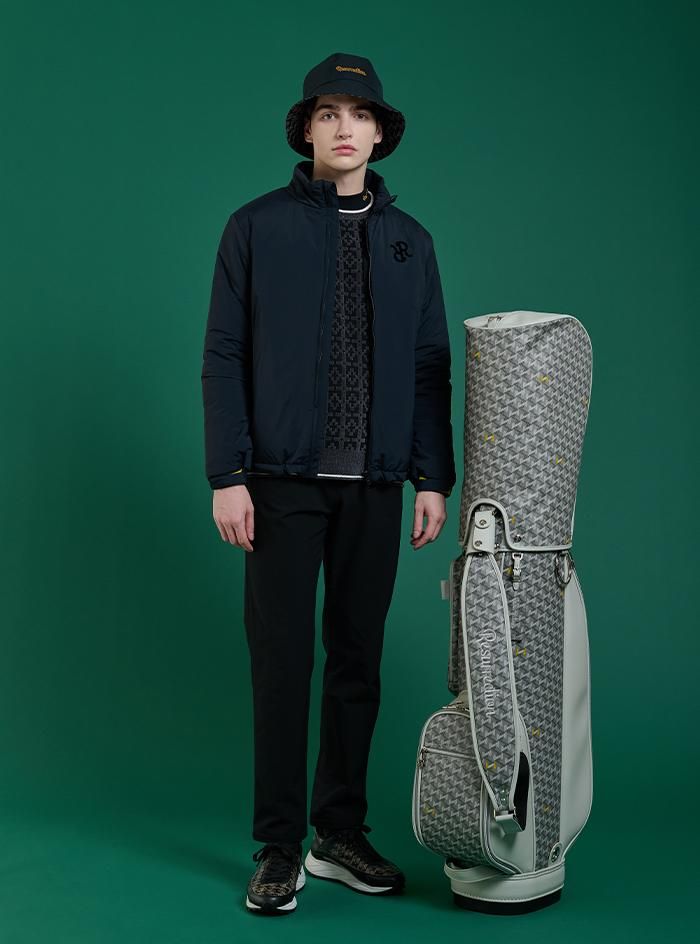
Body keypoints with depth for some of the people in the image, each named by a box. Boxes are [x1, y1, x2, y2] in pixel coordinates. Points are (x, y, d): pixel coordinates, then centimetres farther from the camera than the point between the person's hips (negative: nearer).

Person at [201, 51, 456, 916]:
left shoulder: (408, 240, 12)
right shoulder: (258, 227, 3)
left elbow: (430, 367, 11)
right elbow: (223, 357, -1)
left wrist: (434, 477, 4)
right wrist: (227, 475, -9)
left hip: (373, 486, 3)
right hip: (283, 479, -3)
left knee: (357, 660, 8)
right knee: (282, 661, -1)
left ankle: (340, 835, 21)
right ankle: (279, 850, 11)